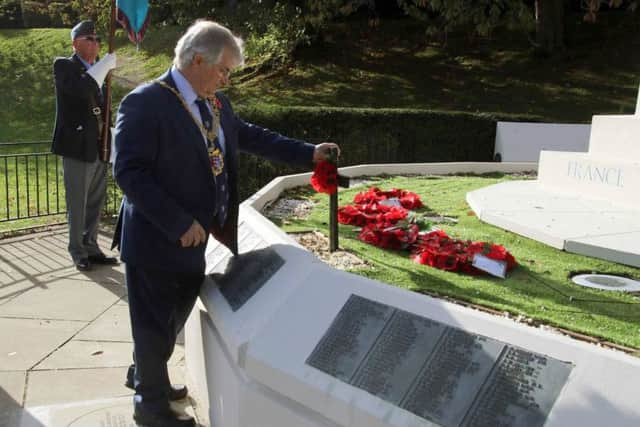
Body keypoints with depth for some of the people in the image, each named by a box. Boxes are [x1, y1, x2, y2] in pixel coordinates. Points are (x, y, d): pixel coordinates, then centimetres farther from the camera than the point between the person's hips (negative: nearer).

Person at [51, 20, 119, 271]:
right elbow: (82, 90, -26)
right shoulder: (64, 66, -4)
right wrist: (105, 65, -17)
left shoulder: (97, 70, 17)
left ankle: (91, 248, 23)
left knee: (95, 203, 12)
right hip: (77, 147, -7)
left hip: (99, 147, 7)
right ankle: (78, 253, 12)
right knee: (77, 205, 1)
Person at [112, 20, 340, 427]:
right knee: (155, 323, 11)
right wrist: (181, 224, -25)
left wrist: (308, 153, 8)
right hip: (156, 240, -8)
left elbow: (250, 136, 14)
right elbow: (129, 172, -24)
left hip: (192, 239, 8)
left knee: (172, 319, 24)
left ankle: (145, 375, 49)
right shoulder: (144, 103, -20)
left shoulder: (216, 103, 4)